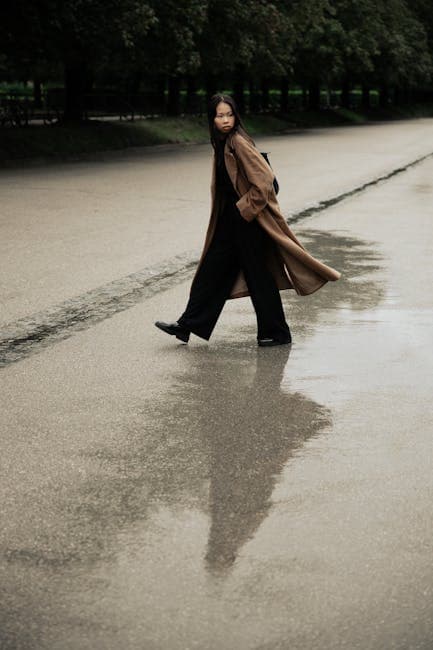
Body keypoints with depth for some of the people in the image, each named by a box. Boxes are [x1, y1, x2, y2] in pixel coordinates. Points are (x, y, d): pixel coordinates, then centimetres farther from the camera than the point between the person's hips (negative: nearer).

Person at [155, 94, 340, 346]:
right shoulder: (221, 143, 10)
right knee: (212, 269, 12)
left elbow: (264, 179, -22)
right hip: (230, 218, 9)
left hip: (248, 219, -9)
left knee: (258, 275, 0)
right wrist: (233, 211, 18)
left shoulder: (239, 143, -17)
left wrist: (245, 209, -15)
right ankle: (187, 325, 19)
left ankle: (276, 333, 12)